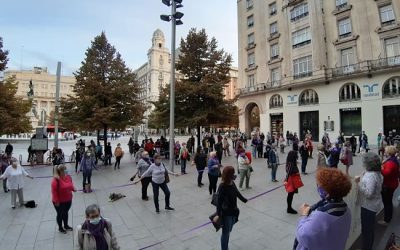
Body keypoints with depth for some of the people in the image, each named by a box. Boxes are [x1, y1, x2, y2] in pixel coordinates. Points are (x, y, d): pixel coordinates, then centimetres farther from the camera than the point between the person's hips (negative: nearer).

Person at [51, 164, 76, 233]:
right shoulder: (56, 180, -25)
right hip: (59, 202, -6)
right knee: (60, 214, 13)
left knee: (66, 213, 21)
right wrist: (56, 201, -18)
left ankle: (66, 226, 40)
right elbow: (54, 191, -21)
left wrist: (73, 189, -7)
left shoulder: (68, 177, -4)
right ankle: (60, 228, 33)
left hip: (68, 200, 6)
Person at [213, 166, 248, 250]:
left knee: (228, 231, 24)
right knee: (226, 233, 9)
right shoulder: (222, 186, -27)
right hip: (226, 213, -7)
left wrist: (244, 200, 27)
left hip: (233, 211, 7)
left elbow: (237, 193, 13)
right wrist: (218, 214, -36)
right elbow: (219, 201, -28)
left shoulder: (232, 183, -5)